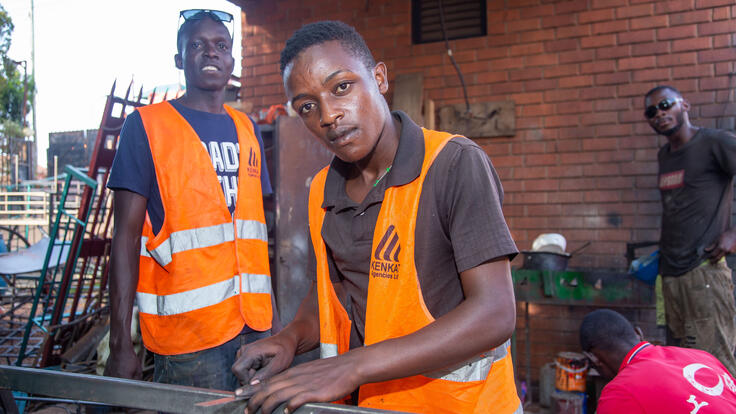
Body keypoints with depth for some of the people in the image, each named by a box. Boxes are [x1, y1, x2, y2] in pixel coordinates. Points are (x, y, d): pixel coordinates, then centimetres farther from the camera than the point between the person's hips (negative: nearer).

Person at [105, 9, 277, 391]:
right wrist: (120, 344, -12)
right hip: (186, 333, -4)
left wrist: (274, 314, 11)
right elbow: (127, 236, -6)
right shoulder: (146, 126, -1)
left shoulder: (246, 130, 13)